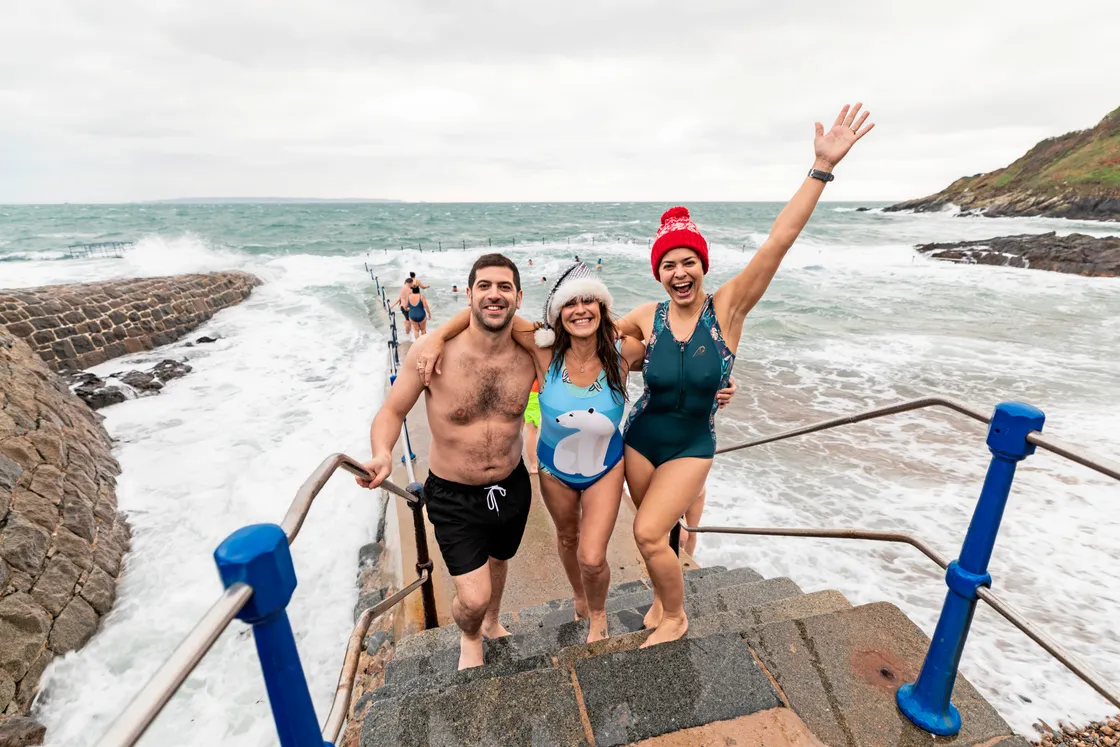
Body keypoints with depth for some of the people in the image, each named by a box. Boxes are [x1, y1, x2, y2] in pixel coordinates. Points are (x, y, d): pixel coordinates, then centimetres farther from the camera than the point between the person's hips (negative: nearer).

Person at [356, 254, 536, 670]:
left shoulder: (529, 354, -14)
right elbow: (393, 410, -12)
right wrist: (382, 454, -30)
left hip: (512, 487, 4)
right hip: (454, 495, -3)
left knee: (498, 561, 28)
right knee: (473, 598, -4)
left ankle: (492, 623, 63)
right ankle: (469, 638, 37)